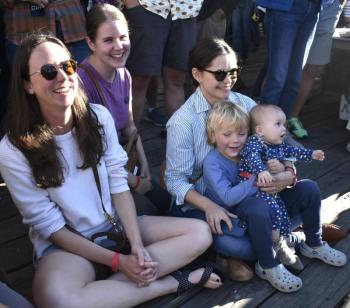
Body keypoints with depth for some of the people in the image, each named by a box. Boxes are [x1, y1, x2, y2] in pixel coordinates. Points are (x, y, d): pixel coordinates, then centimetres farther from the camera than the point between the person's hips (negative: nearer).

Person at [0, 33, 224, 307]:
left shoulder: (98, 117, -4)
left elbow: (119, 185, -3)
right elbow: (50, 225, -13)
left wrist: (136, 244, -16)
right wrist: (117, 260, -18)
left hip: (117, 225, 4)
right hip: (65, 244, -3)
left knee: (200, 233, -9)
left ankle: (110, 283, -18)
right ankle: (170, 283, -17)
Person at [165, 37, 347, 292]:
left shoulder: (245, 104, -2)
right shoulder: (183, 121, -16)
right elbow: (176, 180, -14)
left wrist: (288, 175, -21)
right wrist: (209, 206, -30)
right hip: (201, 202, -5)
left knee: (308, 189, -8)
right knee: (239, 247, -34)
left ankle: (314, 244, 21)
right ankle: (268, 267, 1)